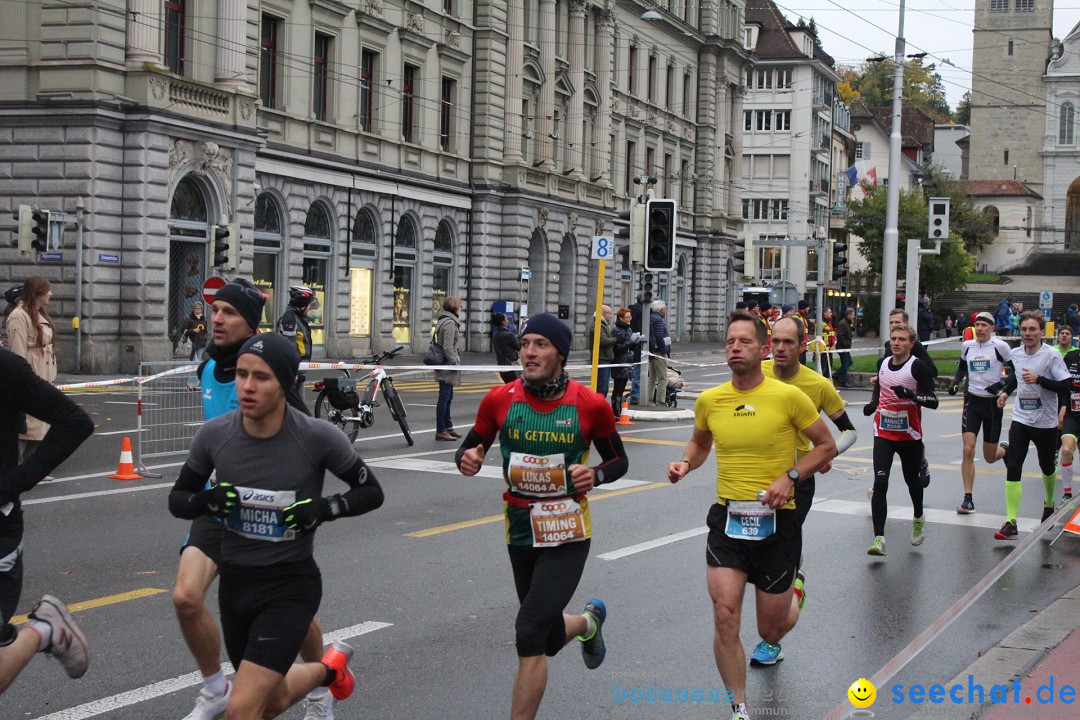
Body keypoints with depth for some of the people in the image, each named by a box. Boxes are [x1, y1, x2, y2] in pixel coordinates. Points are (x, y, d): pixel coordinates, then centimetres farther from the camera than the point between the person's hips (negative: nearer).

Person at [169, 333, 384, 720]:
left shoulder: (318, 437, -18)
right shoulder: (214, 434, -10)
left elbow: (371, 492, -4)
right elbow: (177, 499, 4)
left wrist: (324, 508, -22)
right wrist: (206, 502, -18)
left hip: (290, 586, -4)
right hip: (234, 582, 4)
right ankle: (329, 668, 54)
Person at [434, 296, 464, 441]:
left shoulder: (444, 320, 15)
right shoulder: (450, 323, -17)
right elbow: (448, 347, -22)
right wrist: (454, 362, -16)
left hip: (445, 367, 11)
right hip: (447, 367, -11)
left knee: (447, 397, 17)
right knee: (444, 397, -6)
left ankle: (448, 427, 26)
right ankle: (440, 431, -4)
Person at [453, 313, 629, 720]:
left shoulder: (591, 405, -10)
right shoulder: (499, 400, -6)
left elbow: (619, 461, 5)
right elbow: (470, 448, 7)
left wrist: (595, 475, -17)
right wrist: (467, 460, -17)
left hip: (568, 537, -3)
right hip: (520, 534, 4)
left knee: (529, 634, -19)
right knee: (550, 640, 18)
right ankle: (588, 622, 54)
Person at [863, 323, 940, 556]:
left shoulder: (918, 366, -11)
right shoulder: (883, 363, 4)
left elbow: (933, 401, -16)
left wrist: (911, 395, -32)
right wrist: (872, 404, 4)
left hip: (909, 434, -3)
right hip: (884, 433, 3)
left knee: (912, 480, 18)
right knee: (880, 483, -13)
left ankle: (918, 518, 49)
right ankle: (879, 539, -15)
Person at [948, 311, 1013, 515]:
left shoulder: (1000, 346, -9)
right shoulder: (967, 346, 4)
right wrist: (955, 382, 4)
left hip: (993, 402, -2)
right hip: (972, 401, 3)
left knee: (990, 457, 7)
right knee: (968, 450, -13)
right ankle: (968, 498, -7)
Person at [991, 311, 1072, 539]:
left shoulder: (1052, 355, -15)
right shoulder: (1016, 353, 0)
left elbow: (1065, 385, -20)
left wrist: (1038, 379, -29)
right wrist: (1006, 391, 8)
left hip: (1046, 422, -3)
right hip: (1020, 420, 3)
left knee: (1047, 467, 17)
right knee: (1013, 468, -11)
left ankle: (1049, 505, 48)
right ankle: (1011, 523, -13)